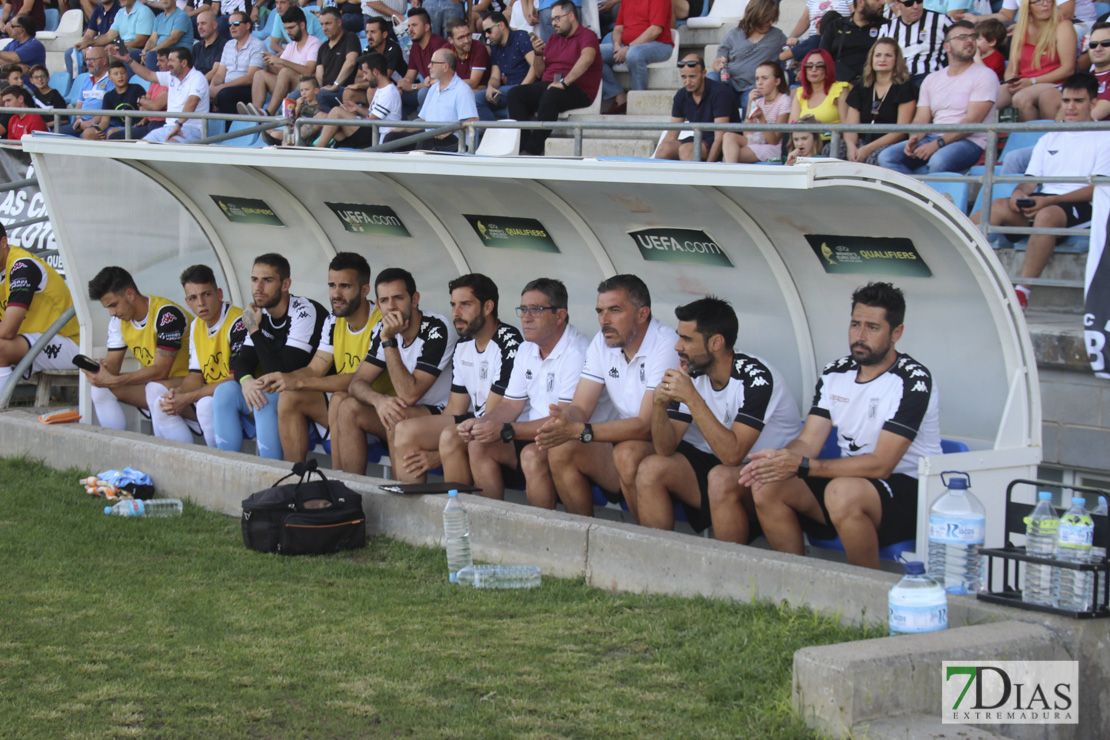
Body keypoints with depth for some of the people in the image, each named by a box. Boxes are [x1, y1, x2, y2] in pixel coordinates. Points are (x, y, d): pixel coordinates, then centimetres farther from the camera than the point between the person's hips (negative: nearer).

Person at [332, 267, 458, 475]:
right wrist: (379, 400, -27)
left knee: (398, 419, -34)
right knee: (349, 408, -11)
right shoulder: (383, 331, 2)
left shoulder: (437, 330, -21)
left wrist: (389, 341, -27)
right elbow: (357, 383, -3)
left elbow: (409, 395, -26)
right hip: (406, 411, 7)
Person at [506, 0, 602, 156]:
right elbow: (539, 73, 22)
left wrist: (565, 82, -32)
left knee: (550, 95, -38)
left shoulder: (587, 35, 0)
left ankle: (533, 149, -36)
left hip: (577, 90, -7)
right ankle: (522, 146, -28)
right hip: (547, 87, 7)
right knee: (514, 94, -14)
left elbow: (586, 59, -23)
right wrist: (538, 53, 2)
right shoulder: (553, 39, 22)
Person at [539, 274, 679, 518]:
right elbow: (580, 408, 1)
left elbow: (646, 425, -26)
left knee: (628, 454, -35)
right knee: (560, 450, -15)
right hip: (622, 439, 7)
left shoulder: (666, 346, -19)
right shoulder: (602, 343, 4)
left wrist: (579, 431, -34)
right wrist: (562, 421, -26)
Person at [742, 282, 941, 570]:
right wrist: (776, 459, -22)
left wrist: (802, 466, -28)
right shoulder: (836, 374, 7)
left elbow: (881, 465, -22)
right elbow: (808, 442, 3)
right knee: (766, 487, -11)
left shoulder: (913, 381, -16)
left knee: (842, 491, -37)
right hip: (851, 479, 7)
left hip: (910, 491, -7)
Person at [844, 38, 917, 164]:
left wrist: (868, 148, -17)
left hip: (891, 145, -4)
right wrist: (851, 146, -15)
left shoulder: (905, 88, 3)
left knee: (875, 157, -40)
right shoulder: (860, 89, 19)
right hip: (861, 143, 4)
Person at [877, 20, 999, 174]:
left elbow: (972, 121, -10)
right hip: (933, 139, 6)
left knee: (938, 161, -38)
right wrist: (915, 137, -12)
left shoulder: (984, 75, 0)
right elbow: (921, 119, 13)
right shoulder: (932, 80, 18)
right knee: (887, 157, -18)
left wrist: (938, 144, -20)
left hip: (969, 142, -6)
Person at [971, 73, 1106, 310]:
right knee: (998, 206, -24)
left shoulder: (1102, 138, 7)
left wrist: (1049, 200, -17)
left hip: (1081, 207, -5)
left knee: (1048, 214, -38)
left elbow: (1097, 188, -6)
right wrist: (1019, 193, -9)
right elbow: (1031, 181, 18)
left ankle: (1022, 293, -44)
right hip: (1043, 202, 5)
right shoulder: (1049, 139, 24)